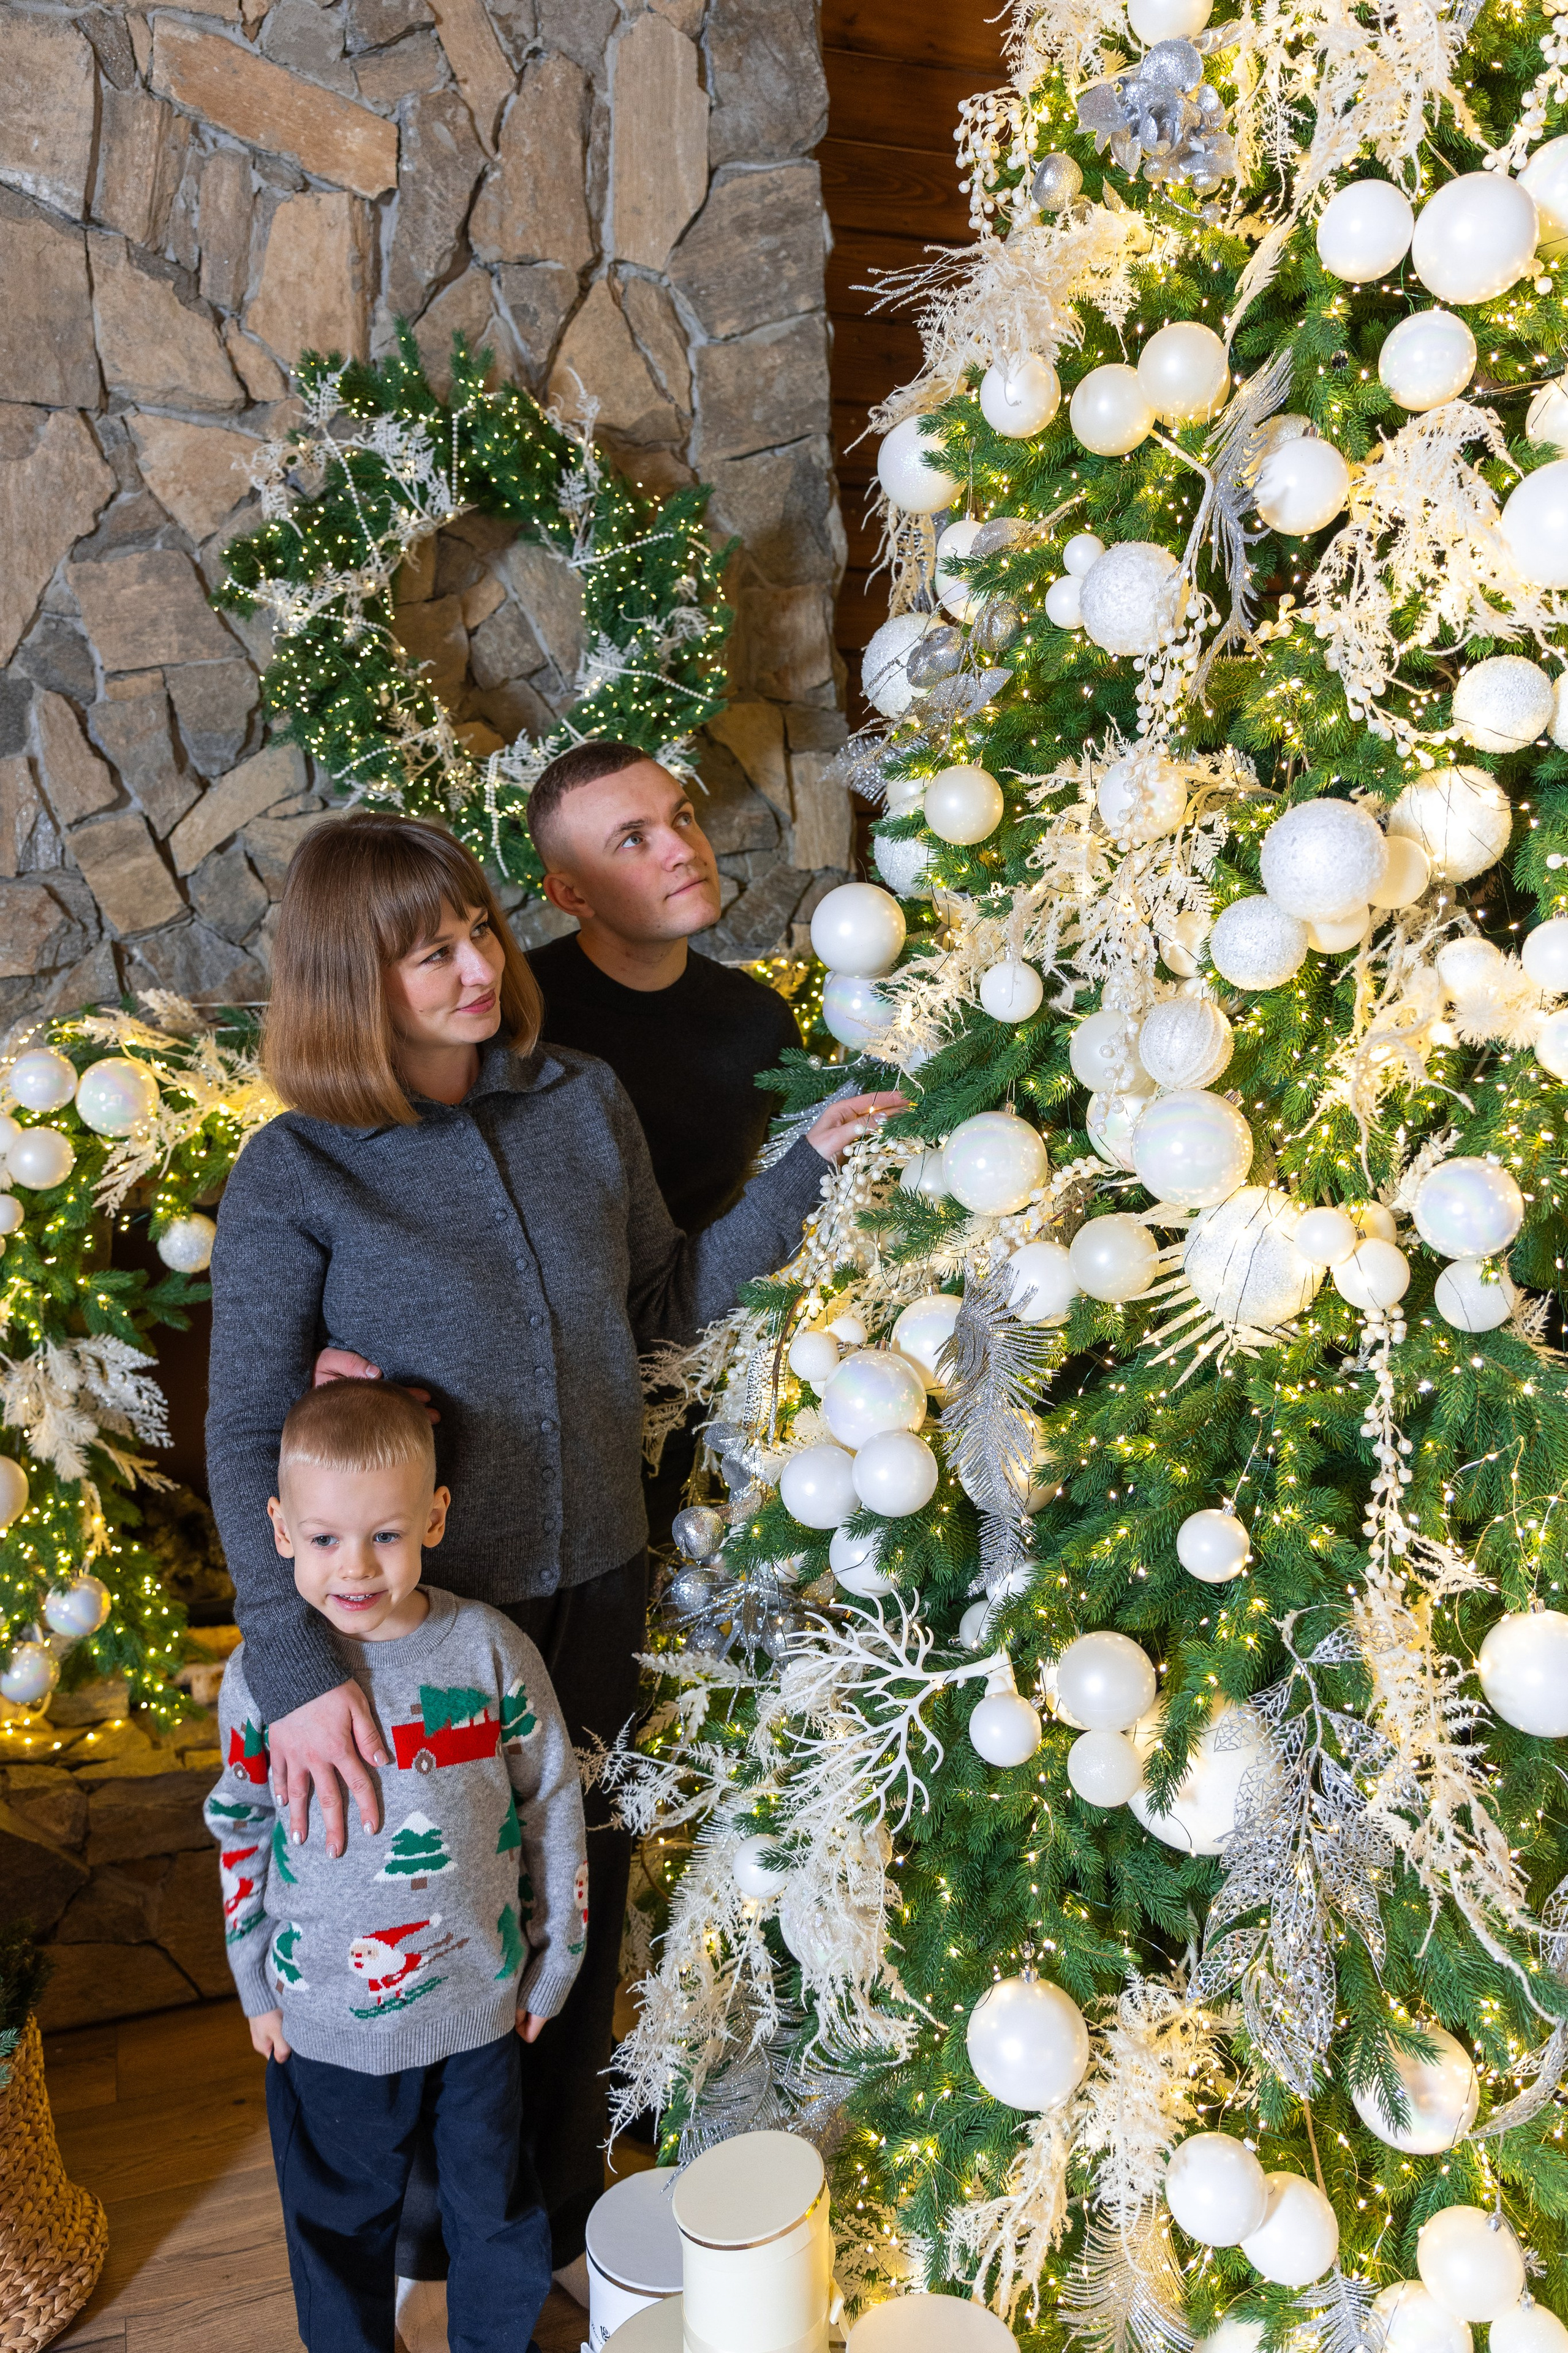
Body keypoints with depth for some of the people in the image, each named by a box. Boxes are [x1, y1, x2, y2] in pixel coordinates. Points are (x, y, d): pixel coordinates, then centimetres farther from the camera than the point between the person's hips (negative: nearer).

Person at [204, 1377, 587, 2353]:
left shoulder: (490, 1649, -16)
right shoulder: (262, 1674, -13)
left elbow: (553, 1805, -4)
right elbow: (241, 1832, 2)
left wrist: (553, 1962, 2)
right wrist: (255, 1983, 5)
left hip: (478, 2002, 0)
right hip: (324, 2020, 0)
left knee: (496, 2204, 21)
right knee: (341, 2219, 21)